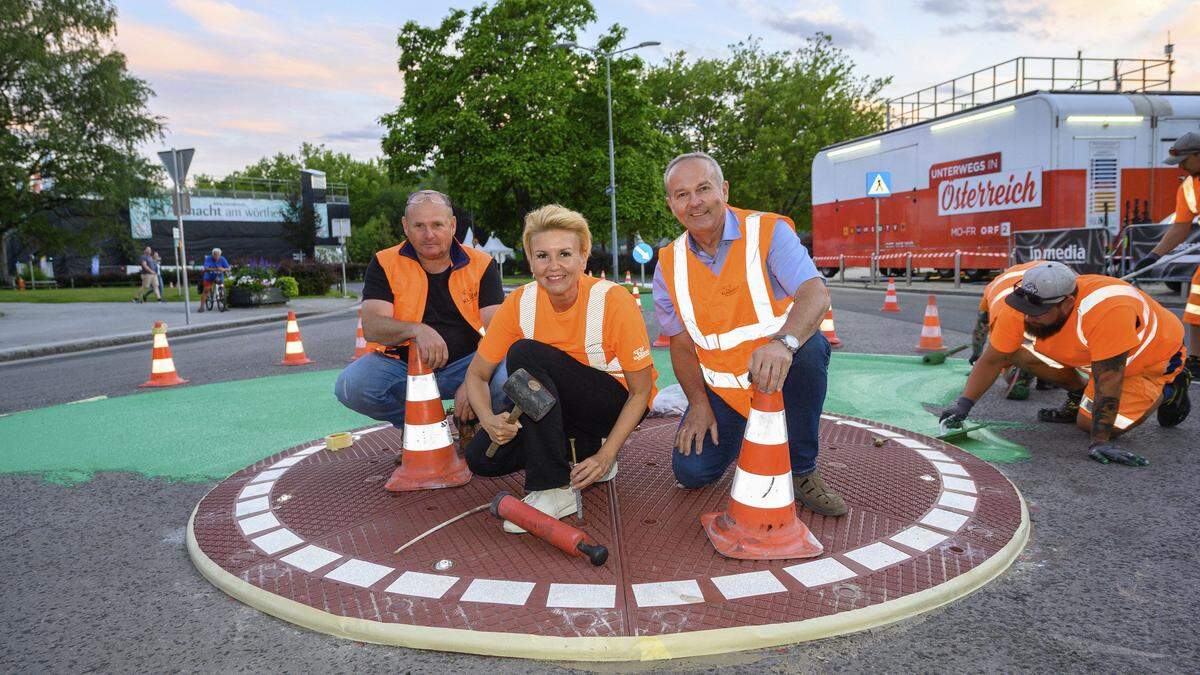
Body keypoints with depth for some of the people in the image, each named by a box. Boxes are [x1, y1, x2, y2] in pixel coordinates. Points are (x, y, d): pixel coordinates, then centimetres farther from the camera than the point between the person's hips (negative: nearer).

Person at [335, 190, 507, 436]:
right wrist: (417, 330, -36)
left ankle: (469, 421, 4)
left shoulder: (481, 265, -2)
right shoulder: (384, 265, -2)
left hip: (463, 363, 0)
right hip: (401, 364, 1)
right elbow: (371, 327, -14)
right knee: (351, 386, -27)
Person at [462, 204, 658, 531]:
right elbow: (477, 374, -4)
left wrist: (605, 456, -26)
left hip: (616, 403, -5)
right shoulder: (519, 304, -11)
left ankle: (554, 490, -22)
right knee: (481, 456, -14)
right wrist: (489, 419, -26)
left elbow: (641, 391, -16)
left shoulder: (613, 300, -23)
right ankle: (583, 449, 5)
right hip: (558, 404, 5)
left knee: (526, 354, -27)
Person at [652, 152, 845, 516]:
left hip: (784, 369, -2)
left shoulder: (769, 231, -14)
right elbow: (681, 343, 4)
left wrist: (783, 342, -50)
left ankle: (802, 468, -15)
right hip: (720, 387, 3)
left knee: (810, 346, -35)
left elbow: (816, 294, -30)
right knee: (691, 471, -10)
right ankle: (743, 430, 24)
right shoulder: (669, 265, -1)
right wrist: (699, 403, -8)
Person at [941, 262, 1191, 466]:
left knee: (1089, 423, -16)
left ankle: (1168, 391, 10)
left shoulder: (1107, 309, -43)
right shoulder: (1020, 308, -26)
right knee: (1016, 350, -13)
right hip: (1087, 353, 5)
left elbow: (1108, 379, -39)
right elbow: (992, 360, -18)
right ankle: (1080, 397, 11)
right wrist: (964, 404, -29)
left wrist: (1100, 441, -38)